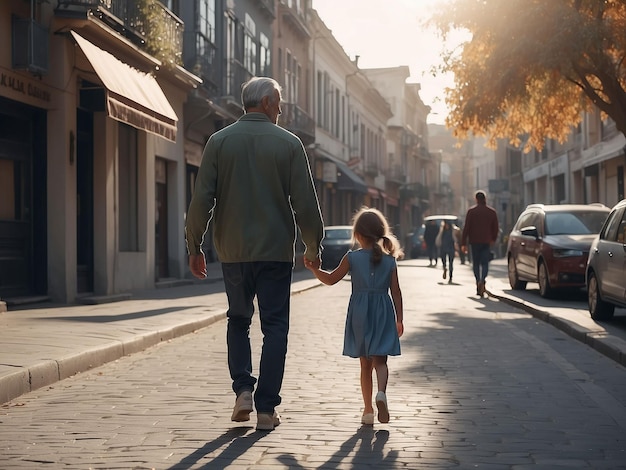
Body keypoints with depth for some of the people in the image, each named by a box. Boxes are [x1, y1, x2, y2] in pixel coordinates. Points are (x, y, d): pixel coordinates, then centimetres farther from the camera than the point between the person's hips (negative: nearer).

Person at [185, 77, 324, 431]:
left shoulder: (219, 142, 2)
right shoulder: (289, 143, -3)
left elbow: (201, 200, -2)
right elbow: (306, 203, -4)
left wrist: (194, 247, 7)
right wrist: (313, 245, 9)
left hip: (233, 251, 2)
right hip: (276, 250, -2)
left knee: (238, 320, 19)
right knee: (274, 326, 5)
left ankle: (243, 390, 5)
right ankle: (266, 408, 3)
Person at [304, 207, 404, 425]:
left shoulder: (352, 258, -4)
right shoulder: (389, 261, 1)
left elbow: (331, 279, -3)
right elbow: (396, 292, 1)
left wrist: (314, 269, 9)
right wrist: (399, 319, 6)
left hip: (359, 313, 0)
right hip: (383, 312, 0)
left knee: (365, 364, 10)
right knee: (379, 360, 1)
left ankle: (368, 410, 10)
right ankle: (381, 392, -29)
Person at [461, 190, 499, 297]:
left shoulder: (471, 211, -3)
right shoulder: (492, 211, 4)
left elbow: (466, 228, -5)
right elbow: (495, 228, 9)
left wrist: (463, 243, -3)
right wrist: (493, 239, 25)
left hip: (474, 241, -1)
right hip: (486, 241, 1)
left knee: (476, 264, 9)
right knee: (485, 263, 1)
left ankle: (478, 286, 8)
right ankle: (482, 280, -26)